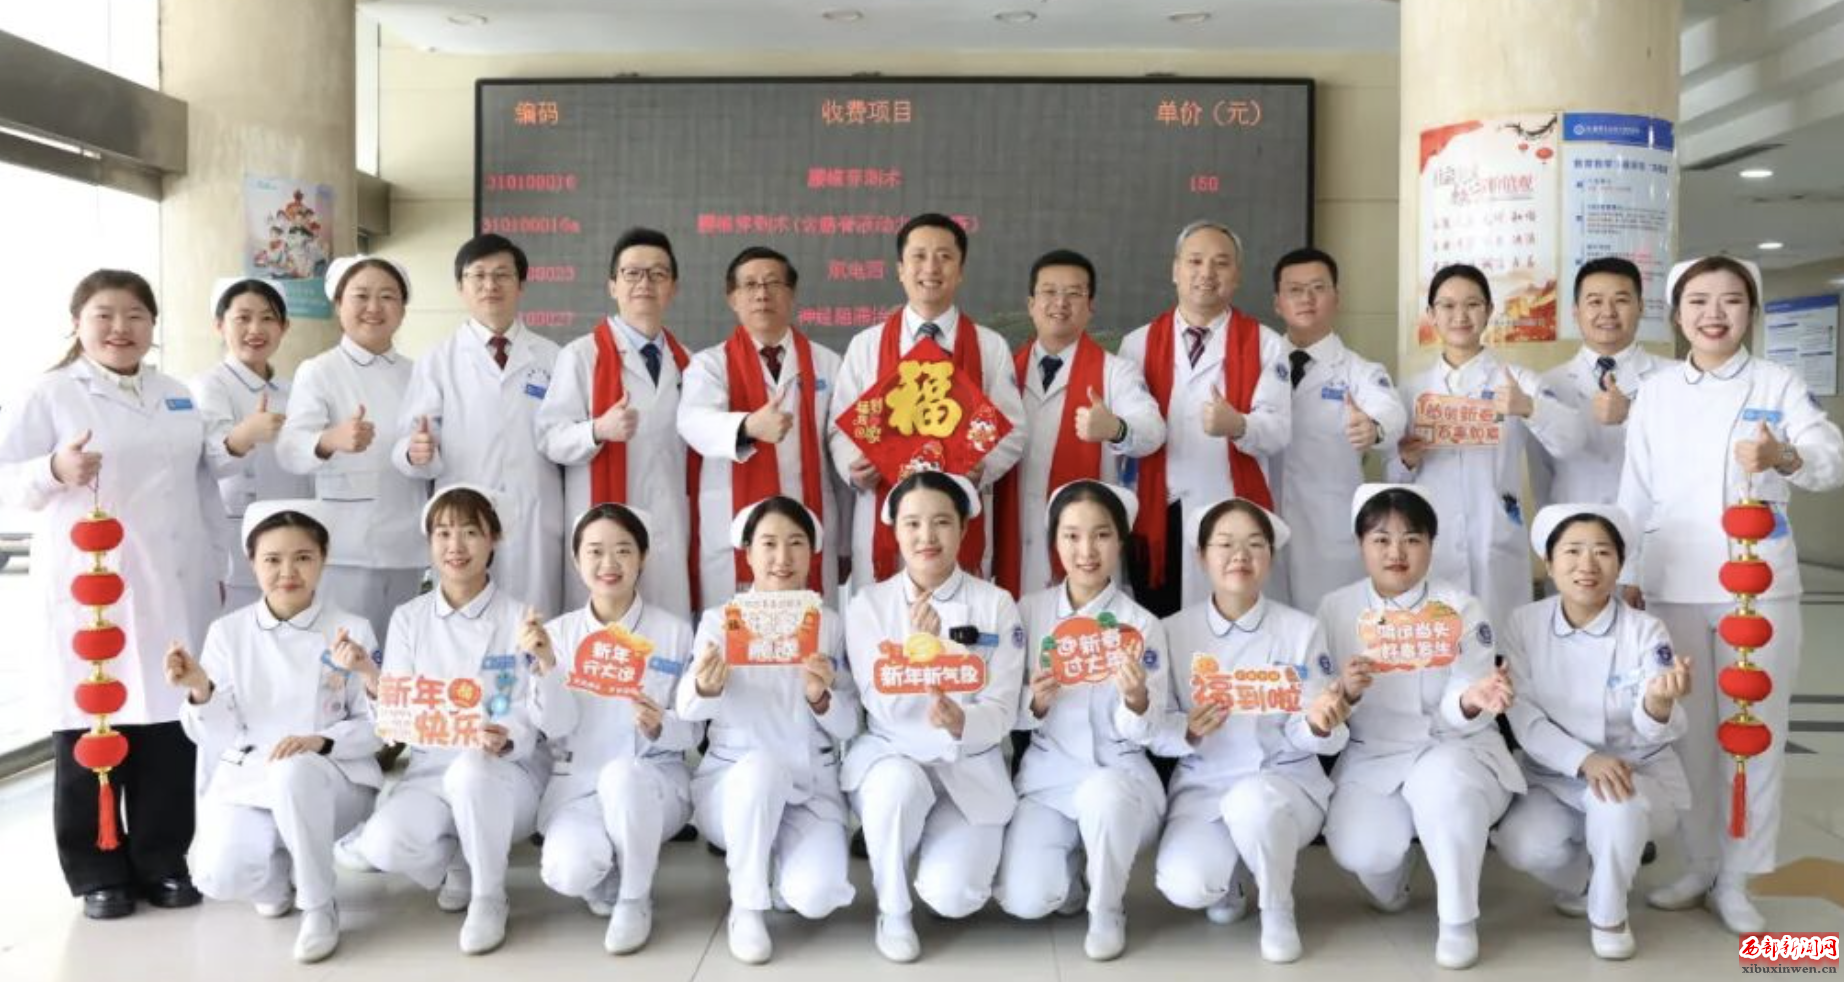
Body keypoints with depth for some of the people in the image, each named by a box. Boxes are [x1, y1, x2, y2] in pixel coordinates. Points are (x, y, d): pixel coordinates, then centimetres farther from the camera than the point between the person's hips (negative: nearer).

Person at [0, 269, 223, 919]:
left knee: (171, 724, 6)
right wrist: (55, 471, -23)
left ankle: (163, 861, 18)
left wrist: (215, 568, 13)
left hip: (173, 590, 4)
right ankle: (99, 871, 13)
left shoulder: (177, 397, 16)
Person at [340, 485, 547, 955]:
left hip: (508, 771, -2)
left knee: (471, 770, -38)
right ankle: (459, 866, 8)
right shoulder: (408, 619, 5)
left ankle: (489, 896, -12)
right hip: (431, 768, 3)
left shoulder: (519, 617, -4)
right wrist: (371, 681, -19)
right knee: (384, 843, -28)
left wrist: (505, 739, -32)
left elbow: (530, 716, -9)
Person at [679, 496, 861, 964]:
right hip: (734, 779, -1)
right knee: (762, 765, -37)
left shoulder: (829, 624, 2)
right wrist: (705, 689, -39)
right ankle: (745, 906, -13)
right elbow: (688, 710, -15)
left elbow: (849, 726, 0)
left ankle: (775, 852, 12)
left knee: (814, 897, -25)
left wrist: (822, 699, -23)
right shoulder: (719, 620, -1)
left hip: (811, 786, 1)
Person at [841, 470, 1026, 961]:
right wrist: (918, 648, -26)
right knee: (898, 784, -37)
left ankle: (964, 848, 17)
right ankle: (892, 911, -8)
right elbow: (884, 709, -10)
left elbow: (1002, 712, -8)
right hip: (891, 754, 0)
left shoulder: (996, 605, -4)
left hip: (970, 767, 0)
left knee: (950, 897, -21)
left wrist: (961, 724, -30)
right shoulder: (868, 604, -4)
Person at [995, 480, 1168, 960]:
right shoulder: (1030, 612, -1)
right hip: (1048, 772, 2)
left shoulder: (1141, 624, -7)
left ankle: (1108, 909, -8)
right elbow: (1015, 717, 3)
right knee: (1024, 900, -19)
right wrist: (1036, 702, -20)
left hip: (1117, 770, -2)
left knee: (1103, 794, -39)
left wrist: (1136, 699, -31)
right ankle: (1073, 870, 19)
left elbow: (1141, 733, -9)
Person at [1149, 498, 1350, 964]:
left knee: (1252, 803, -37)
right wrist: (1188, 731, -26)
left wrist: (1319, 724, -29)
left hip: (1283, 780, -1)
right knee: (1184, 886, -26)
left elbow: (1302, 738, -6)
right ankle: (1227, 884, 14)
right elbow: (1156, 730, -3)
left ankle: (1278, 911, -5)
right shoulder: (1174, 631, -3)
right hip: (1203, 785, 1)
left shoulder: (1302, 630, -4)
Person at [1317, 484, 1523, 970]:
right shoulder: (1336, 609, -2)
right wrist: (1345, 693, -25)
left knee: (1446, 785, -37)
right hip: (1373, 756, 1)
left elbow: (1457, 714, -13)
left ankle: (1459, 920, -12)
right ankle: (1390, 879, 16)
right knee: (1357, 848, -26)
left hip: (1453, 748, -1)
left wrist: (1471, 701, -37)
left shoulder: (1460, 608, -6)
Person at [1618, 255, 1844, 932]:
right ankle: (1698, 866, 23)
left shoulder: (1779, 384, 1)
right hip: (1674, 584, 2)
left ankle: (1735, 880, 14)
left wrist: (1785, 458, -34)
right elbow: (1635, 492, 8)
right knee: (1687, 730, 9)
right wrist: (1626, 573, 5)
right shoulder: (1655, 392, 6)